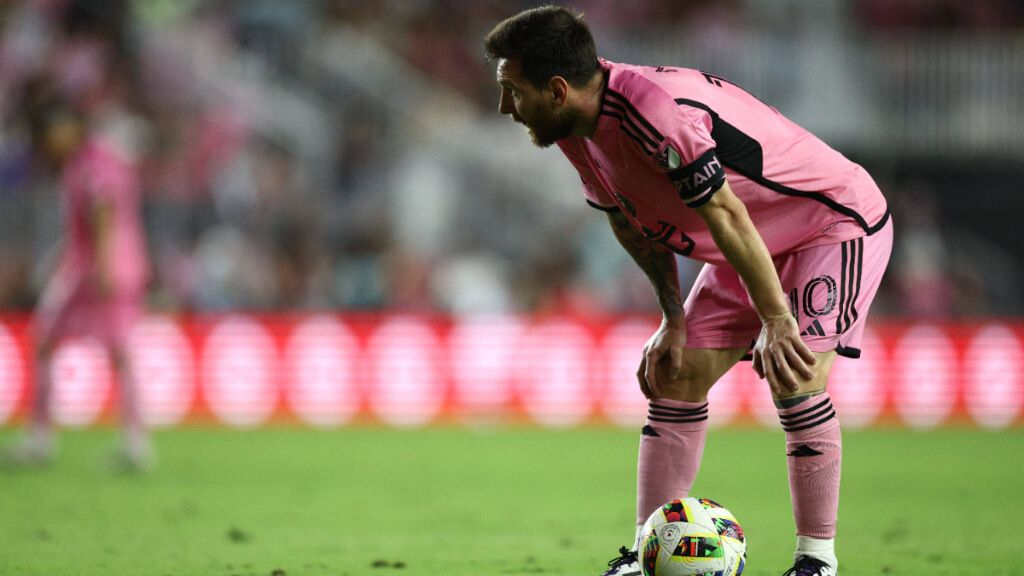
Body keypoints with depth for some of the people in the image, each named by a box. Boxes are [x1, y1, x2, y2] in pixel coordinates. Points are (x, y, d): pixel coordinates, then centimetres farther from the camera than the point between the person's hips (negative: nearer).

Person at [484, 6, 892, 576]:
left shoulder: (654, 109, -35)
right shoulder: (580, 131, -7)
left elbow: (725, 215, -33)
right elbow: (636, 222, 8)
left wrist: (776, 320, -31)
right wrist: (674, 320, 3)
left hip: (840, 220, -9)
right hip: (760, 245, 9)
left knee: (793, 377, -22)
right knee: (676, 378, 1)